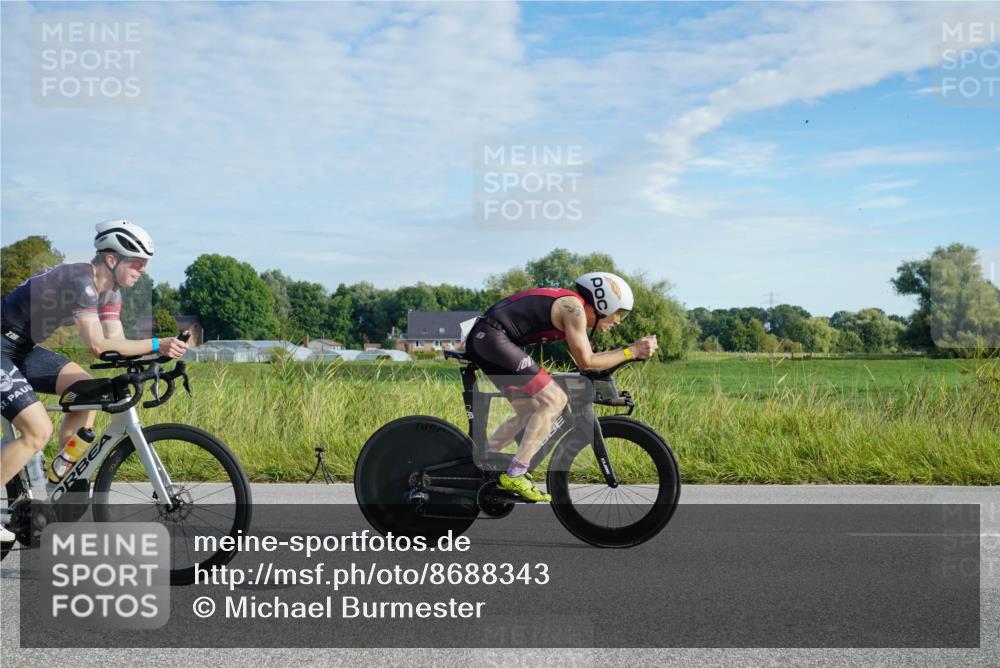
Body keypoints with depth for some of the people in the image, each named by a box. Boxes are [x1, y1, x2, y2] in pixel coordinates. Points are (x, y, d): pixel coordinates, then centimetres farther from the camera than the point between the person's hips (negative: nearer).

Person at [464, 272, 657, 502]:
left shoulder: (568, 305, 19)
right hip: (493, 338, -10)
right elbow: (586, 362, -9)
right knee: (554, 400, -10)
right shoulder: (574, 308, -9)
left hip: (480, 339, 10)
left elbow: (584, 357, 27)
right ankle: (514, 475, -9)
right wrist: (631, 351, -5)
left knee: (529, 413, 16)